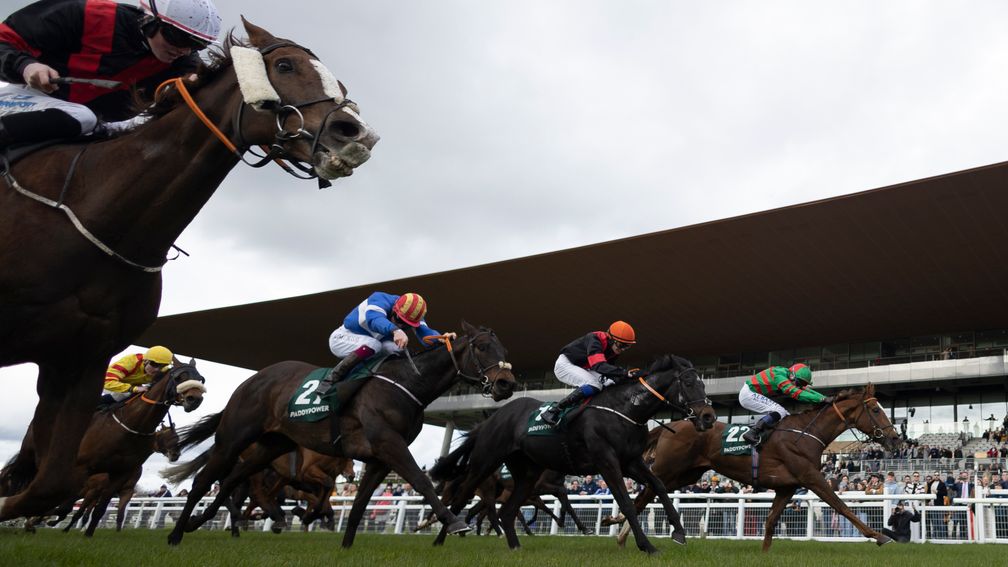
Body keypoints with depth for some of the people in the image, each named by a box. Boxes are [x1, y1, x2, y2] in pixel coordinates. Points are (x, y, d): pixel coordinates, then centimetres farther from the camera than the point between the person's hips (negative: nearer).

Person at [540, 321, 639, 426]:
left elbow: (608, 368, 4)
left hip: (582, 369, 9)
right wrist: (626, 373, -51)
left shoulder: (614, 349, -4)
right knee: (594, 386, -29)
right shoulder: (594, 340, -30)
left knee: (610, 383, -6)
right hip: (565, 363, -9)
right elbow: (599, 366, -42)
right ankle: (553, 412, -27)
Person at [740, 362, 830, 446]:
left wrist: (825, 398, -5)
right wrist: (822, 399, -34)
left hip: (751, 393, 10)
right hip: (748, 394, -10)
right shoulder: (780, 376, -24)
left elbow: (806, 390, 8)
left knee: (784, 414, 10)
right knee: (780, 412, -19)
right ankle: (752, 433, -24)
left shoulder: (789, 378, 4)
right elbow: (796, 393, -31)